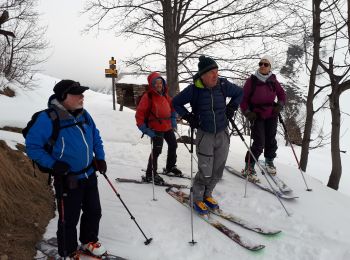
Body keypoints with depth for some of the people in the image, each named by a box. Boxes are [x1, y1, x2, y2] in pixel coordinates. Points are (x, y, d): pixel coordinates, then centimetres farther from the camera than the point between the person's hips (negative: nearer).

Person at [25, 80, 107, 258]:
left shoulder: (84, 114, 0)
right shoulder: (48, 118, -21)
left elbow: (95, 136, 15)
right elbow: (32, 146, -15)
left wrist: (100, 157, 6)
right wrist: (53, 164, -22)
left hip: (89, 175, 7)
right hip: (68, 179, -6)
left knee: (94, 212, 20)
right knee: (69, 219, 9)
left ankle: (89, 241, 44)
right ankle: (68, 253, 32)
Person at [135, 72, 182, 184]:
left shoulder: (164, 95, 8)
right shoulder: (148, 97, -13)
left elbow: (172, 106, 23)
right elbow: (139, 114, -15)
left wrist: (173, 121, 13)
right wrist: (145, 129, -18)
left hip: (168, 126, 8)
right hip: (156, 128, -8)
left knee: (173, 145, 19)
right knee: (156, 150, -10)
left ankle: (170, 167, 40)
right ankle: (150, 174, 5)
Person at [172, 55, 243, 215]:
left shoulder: (223, 85, -5)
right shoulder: (194, 89, -13)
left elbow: (239, 93, 16)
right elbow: (176, 103, 3)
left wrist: (232, 108, 5)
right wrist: (188, 117, -7)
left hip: (223, 135, 4)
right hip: (205, 135, -4)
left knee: (217, 171, 12)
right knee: (205, 172, -4)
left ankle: (207, 195, 36)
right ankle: (197, 199, 21)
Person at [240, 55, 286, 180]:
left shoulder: (273, 81, 0)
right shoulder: (252, 80, -9)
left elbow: (282, 94, 15)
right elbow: (243, 98, -5)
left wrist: (280, 105, -2)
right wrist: (247, 113, -15)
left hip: (271, 116, 4)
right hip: (257, 116, -4)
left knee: (271, 140, 12)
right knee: (259, 143, -10)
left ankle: (269, 161, 38)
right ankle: (249, 166, 7)